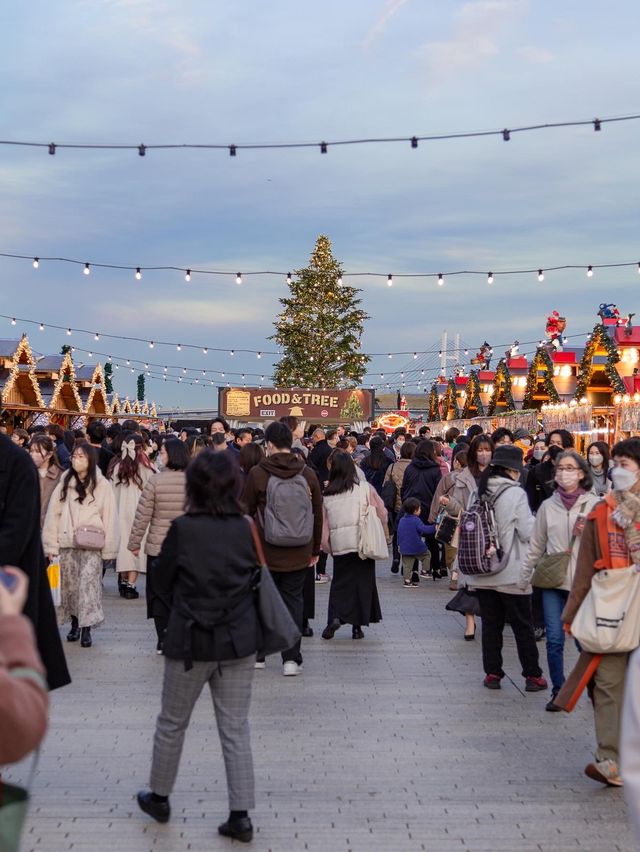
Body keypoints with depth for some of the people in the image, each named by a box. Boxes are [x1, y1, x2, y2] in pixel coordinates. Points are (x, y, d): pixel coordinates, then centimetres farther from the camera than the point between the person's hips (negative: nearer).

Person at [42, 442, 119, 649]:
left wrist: (108, 548, -4)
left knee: (88, 585, -9)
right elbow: (53, 515, 5)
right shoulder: (64, 484, 5)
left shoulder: (102, 486, -2)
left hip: (91, 546, -3)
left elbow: (110, 517, -1)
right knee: (69, 585, 8)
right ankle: (74, 624, 23)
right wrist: (51, 546, 1)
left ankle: (86, 629, -3)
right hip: (66, 544, 3)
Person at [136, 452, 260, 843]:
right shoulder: (246, 529, -5)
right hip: (240, 641, 2)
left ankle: (159, 797, 33)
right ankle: (241, 815, 8)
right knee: (236, 729, 8)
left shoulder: (182, 529, -13)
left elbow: (164, 583, -1)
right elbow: (254, 579, 6)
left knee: (172, 723, 17)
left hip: (190, 641, -2)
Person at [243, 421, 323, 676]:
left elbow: (246, 512, -2)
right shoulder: (308, 474, 0)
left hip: (264, 550, -2)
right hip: (298, 553, 2)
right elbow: (317, 515, 7)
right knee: (293, 600, 9)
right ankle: (291, 659, 6)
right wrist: (315, 550, 18)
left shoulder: (257, 473, -8)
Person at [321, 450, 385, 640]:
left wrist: (327, 546, 13)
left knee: (340, 582, 14)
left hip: (339, 546, 1)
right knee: (363, 582, 8)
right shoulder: (365, 488, -3)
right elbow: (382, 515, 1)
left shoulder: (327, 495, 2)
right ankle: (357, 626, 8)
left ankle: (335, 616, -8)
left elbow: (323, 525, 1)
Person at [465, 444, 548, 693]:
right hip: (512, 574, -5)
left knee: (491, 625, 11)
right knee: (523, 626, 7)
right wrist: (535, 520, 7)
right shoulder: (515, 494, -13)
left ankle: (492, 673, 14)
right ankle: (532, 675, 13)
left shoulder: (479, 492, 3)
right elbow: (528, 532, -13)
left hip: (482, 573, 5)